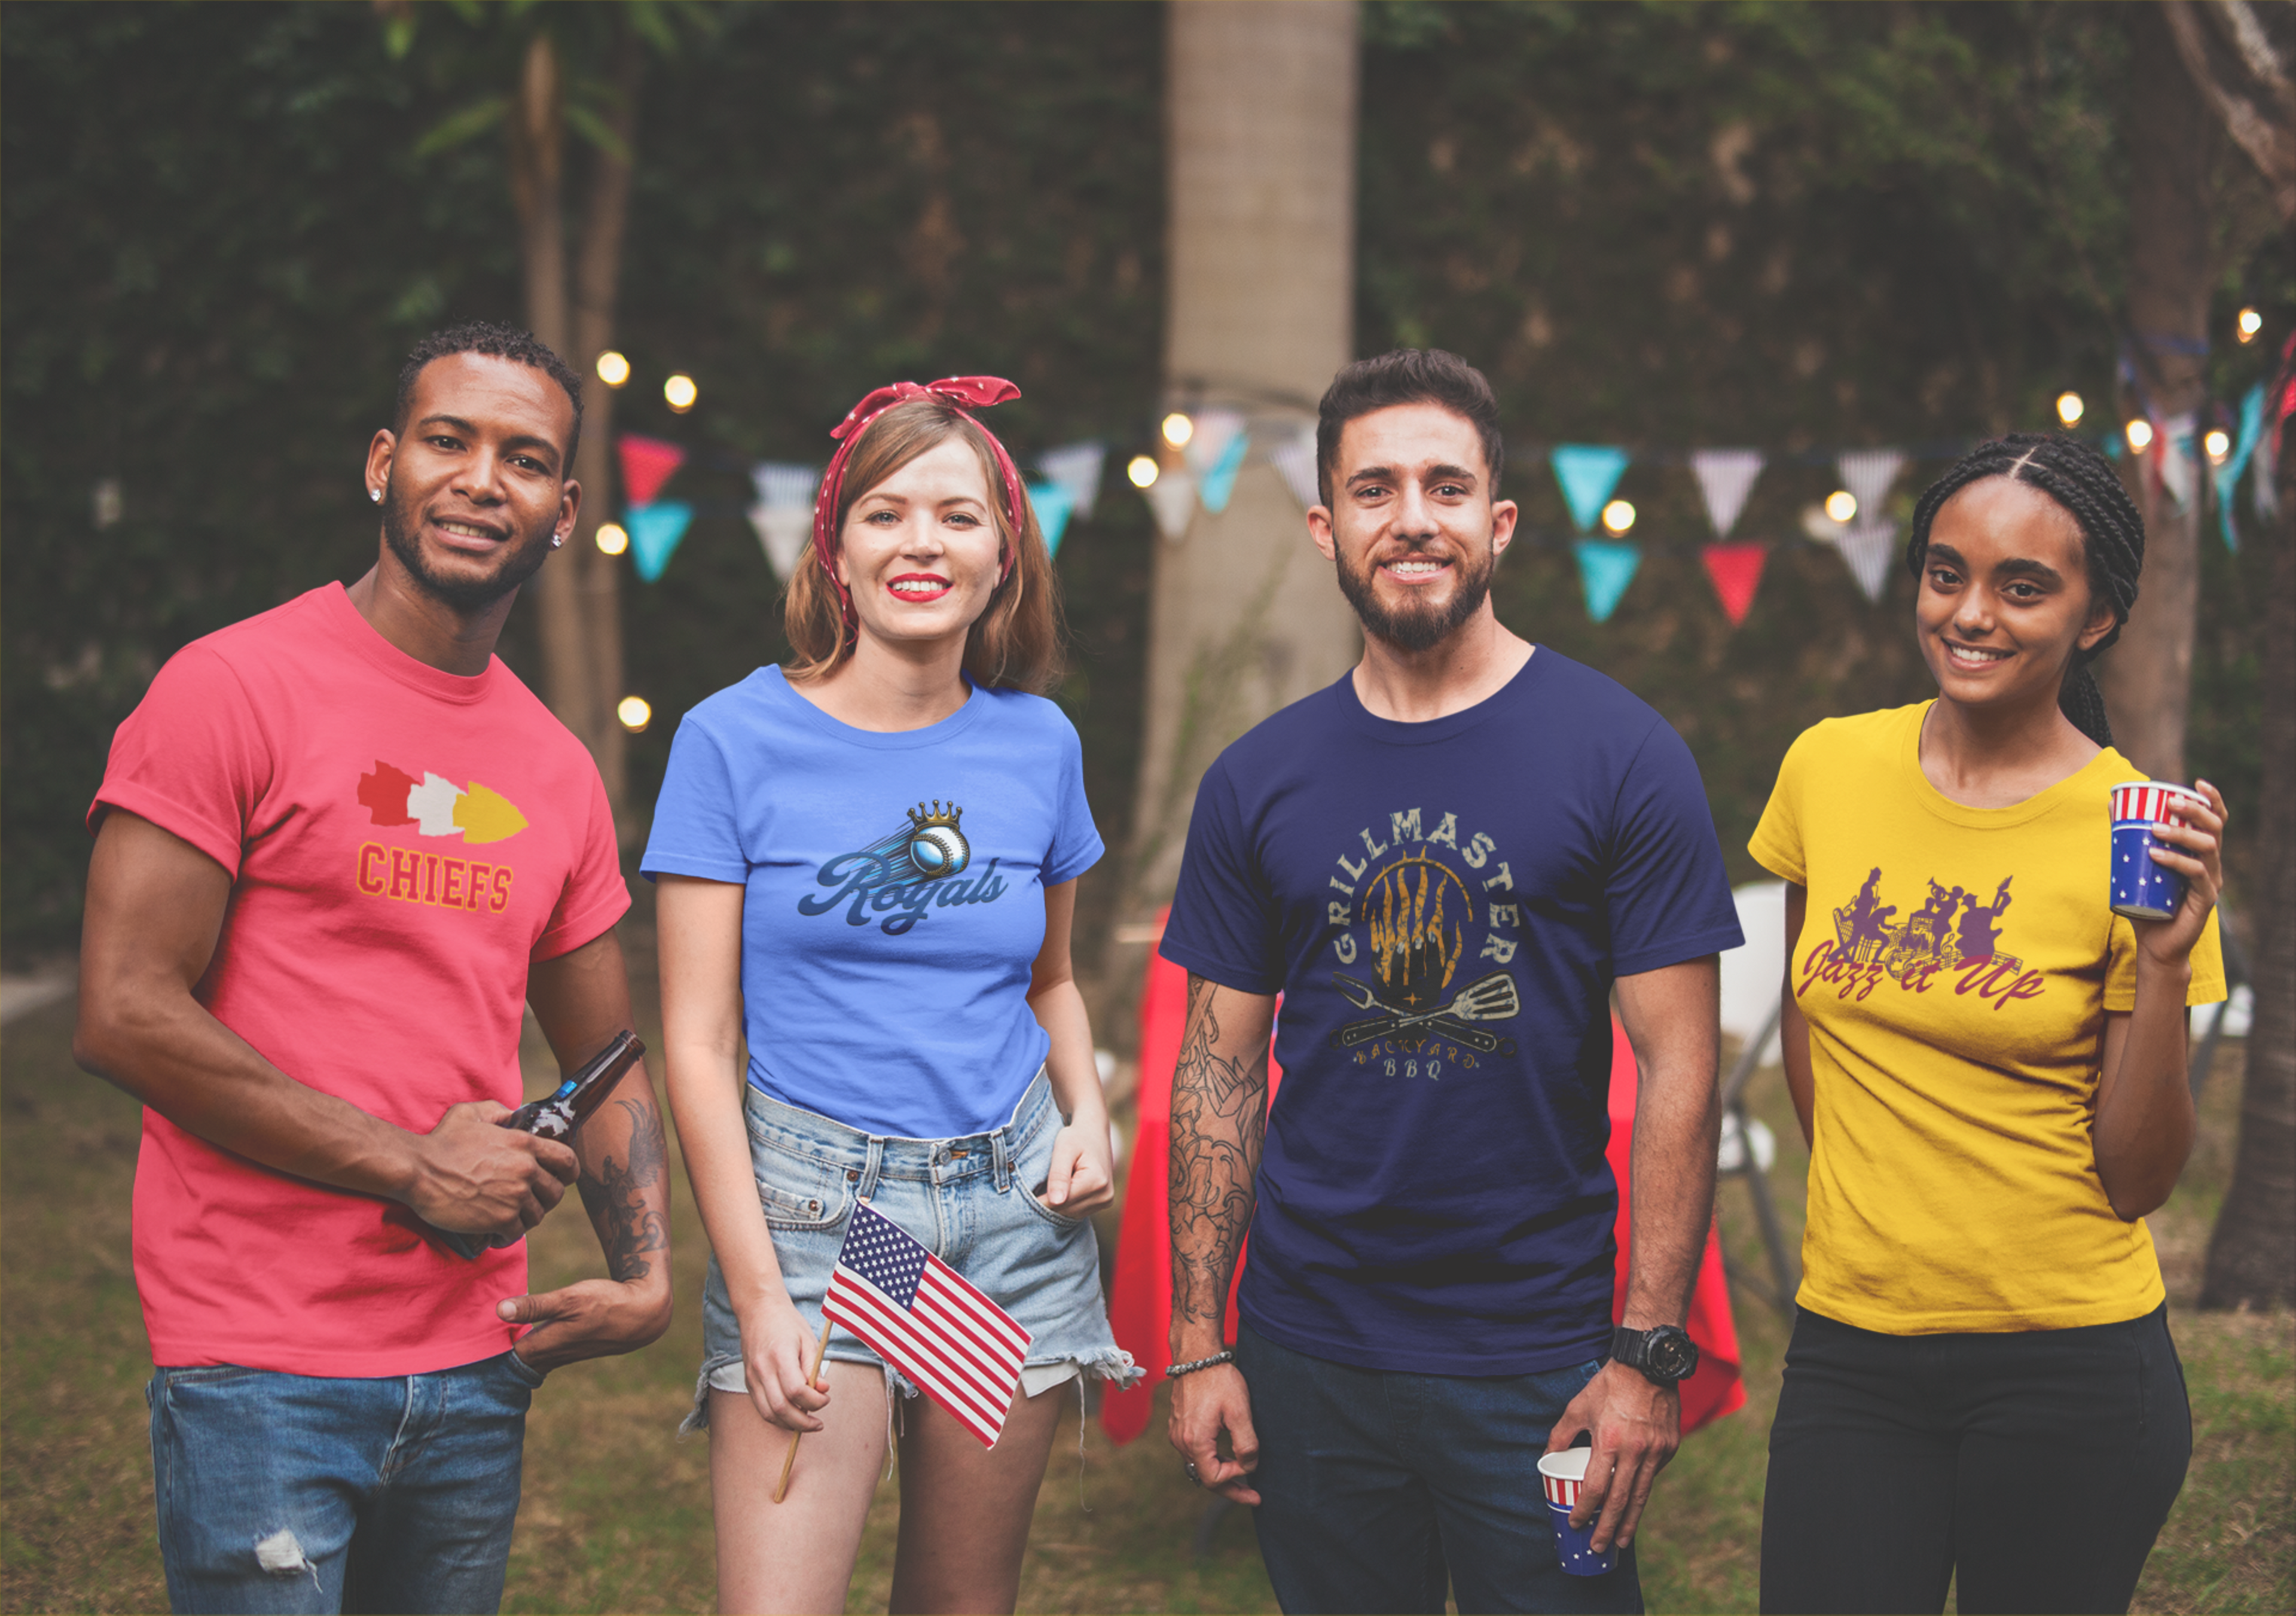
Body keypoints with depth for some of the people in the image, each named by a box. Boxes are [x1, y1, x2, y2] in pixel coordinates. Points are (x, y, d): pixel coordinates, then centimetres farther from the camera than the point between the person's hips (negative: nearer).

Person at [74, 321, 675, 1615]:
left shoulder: (560, 775, 11)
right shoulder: (236, 689, -8)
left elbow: (608, 1064, 20)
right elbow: (125, 1014, -14)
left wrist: (647, 1272, 3)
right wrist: (414, 1167, -13)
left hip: (477, 1372, 6)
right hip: (261, 1371, -6)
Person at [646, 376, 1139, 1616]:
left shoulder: (1037, 744, 6)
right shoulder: (737, 739, -5)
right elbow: (697, 1042, -6)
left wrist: (1087, 1115, 0)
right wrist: (758, 1297, -12)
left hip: (1013, 1210, 4)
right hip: (811, 1208, -3)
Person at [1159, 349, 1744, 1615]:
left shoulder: (1622, 757, -5)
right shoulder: (1257, 782, 4)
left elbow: (1678, 1067, -6)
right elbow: (1219, 1072, 7)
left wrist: (1649, 1353, -11)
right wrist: (1196, 1343, 2)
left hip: (1539, 1362, -2)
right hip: (1308, 1356, 3)